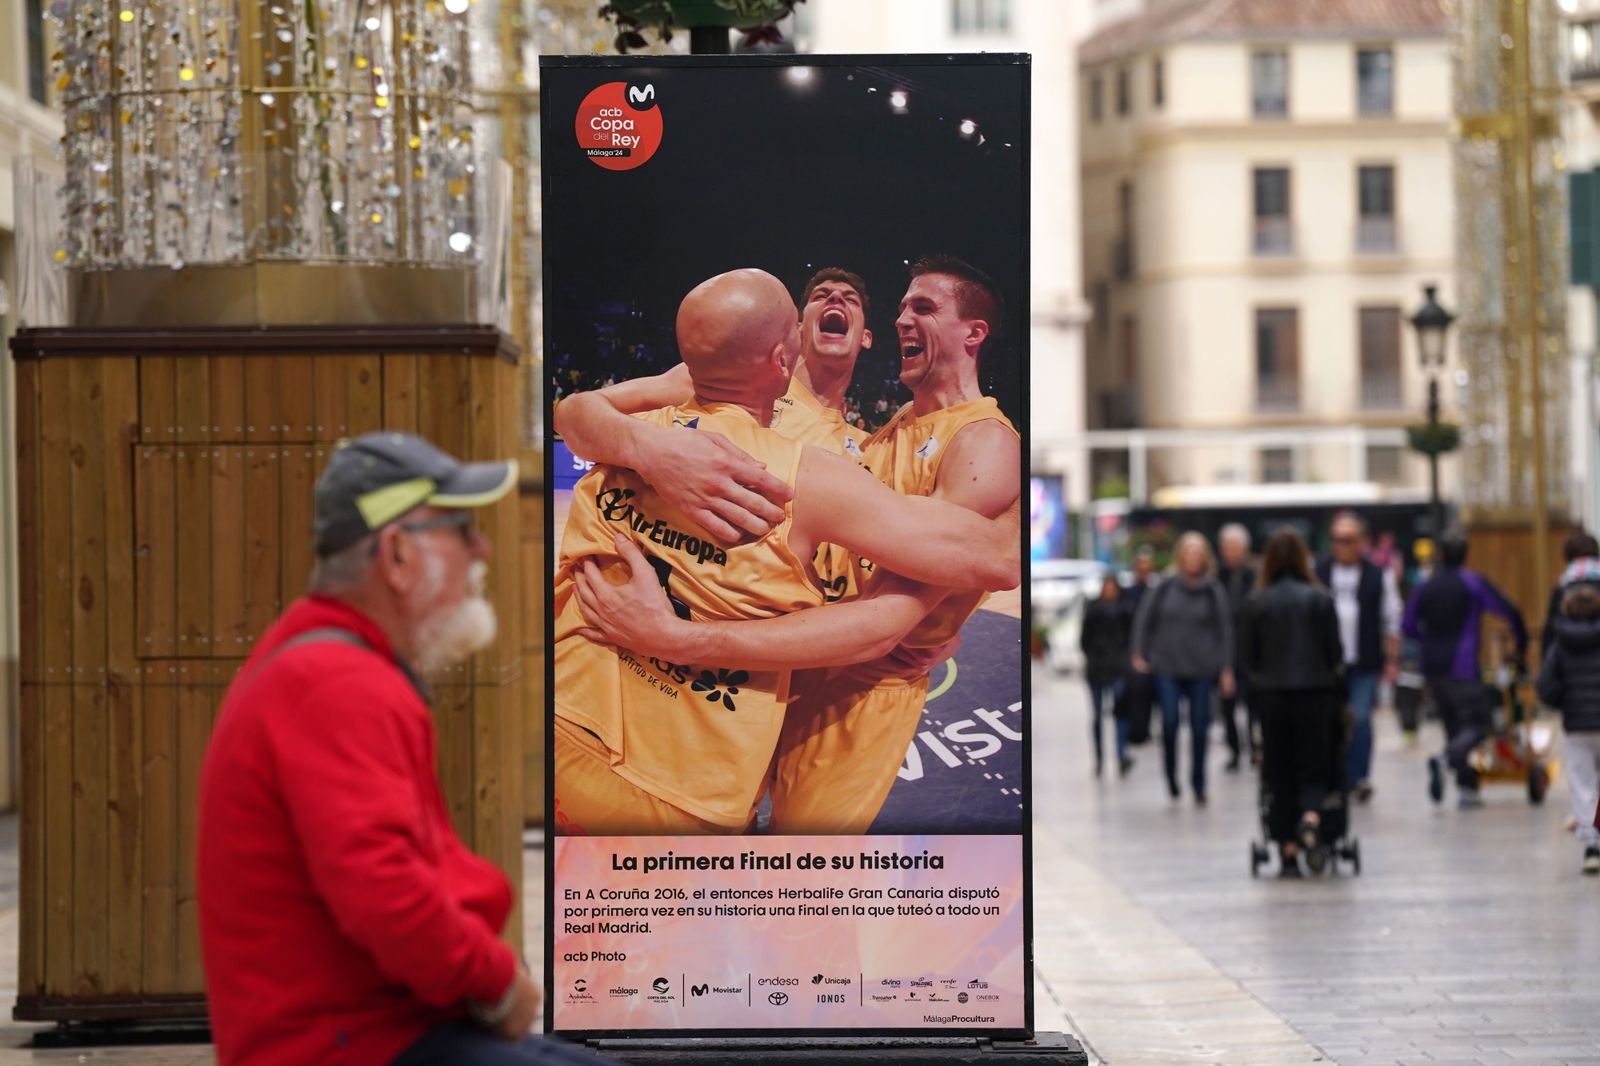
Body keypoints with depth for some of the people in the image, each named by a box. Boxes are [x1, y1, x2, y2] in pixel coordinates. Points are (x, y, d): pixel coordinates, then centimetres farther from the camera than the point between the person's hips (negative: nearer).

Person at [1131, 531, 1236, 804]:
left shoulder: (1214, 592, -1)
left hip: (1201, 670, 0)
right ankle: (1171, 775, 12)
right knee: (1170, 723, -9)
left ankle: (1198, 784, 15)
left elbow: (1224, 630, 1)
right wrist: (1139, 653, 4)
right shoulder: (1165, 587, -1)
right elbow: (1144, 618, 7)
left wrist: (1226, 669, -2)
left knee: (1199, 727, 2)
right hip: (1167, 668, 0)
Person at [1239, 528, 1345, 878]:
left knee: (1280, 775, 8)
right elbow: (1335, 652, -1)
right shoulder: (1320, 600, -5)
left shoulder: (1255, 604, -3)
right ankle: (1310, 821, -24)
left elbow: (1247, 657, 1)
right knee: (1314, 770, 7)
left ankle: (1288, 854, 6)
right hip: (1315, 693, -1)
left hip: (1271, 695, 1)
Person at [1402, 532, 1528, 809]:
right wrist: (1521, 643, 13)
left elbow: (1408, 627, 14)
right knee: (1476, 726, -6)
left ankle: (1468, 789, 11)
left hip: (1433, 669, 5)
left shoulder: (1424, 588, 10)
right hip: (1463, 668, -5)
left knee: (1454, 727, 14)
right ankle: (1446, 759, -34)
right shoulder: (1474, 583, -2)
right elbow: (1510, 613, -3)